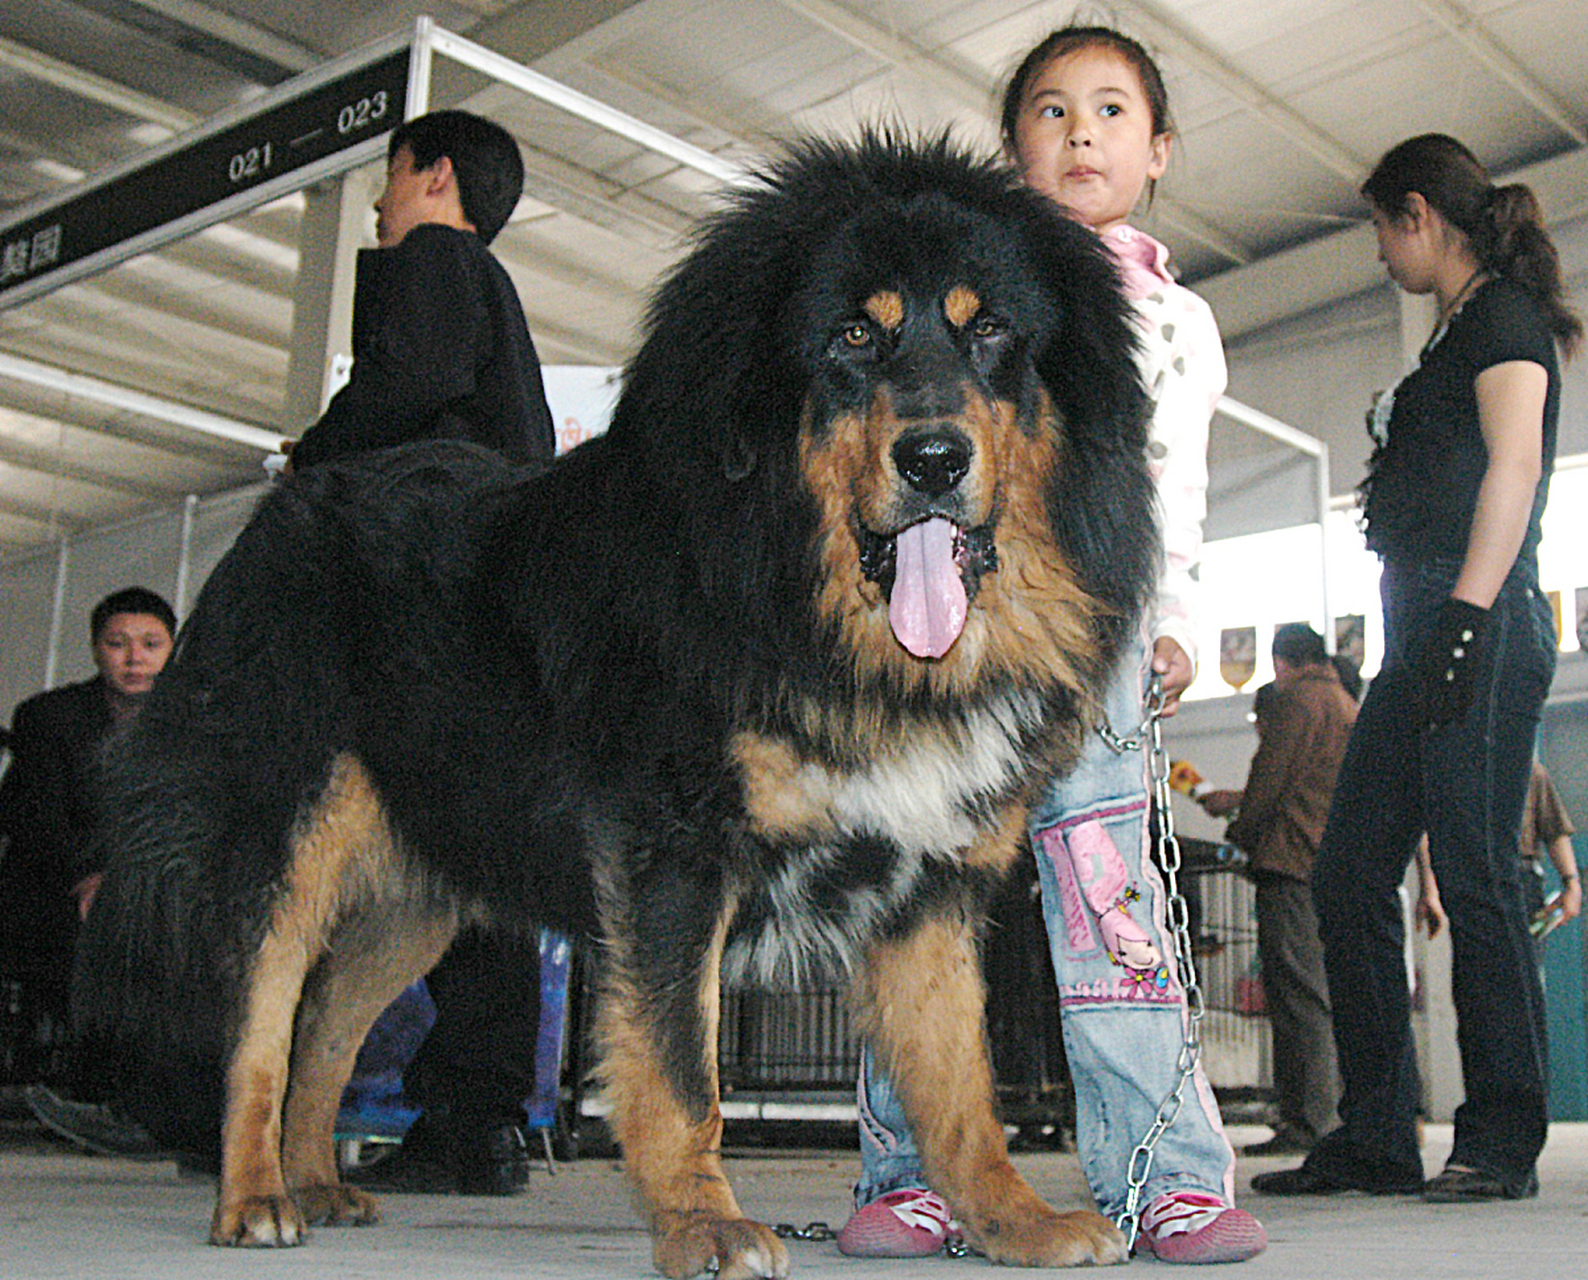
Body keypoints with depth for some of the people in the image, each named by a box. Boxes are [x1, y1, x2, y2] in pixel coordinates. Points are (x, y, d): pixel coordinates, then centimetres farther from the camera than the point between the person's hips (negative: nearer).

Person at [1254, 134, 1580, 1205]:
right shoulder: (1460, 334, 27)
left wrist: (1468, 615, -23)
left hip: (1482, 626, -10)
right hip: (1423, 636, 10)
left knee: (1474, 877, -9)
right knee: (1349, 877, 5)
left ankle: (1502, 1144, -1)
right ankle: (1374, 1139, 9)